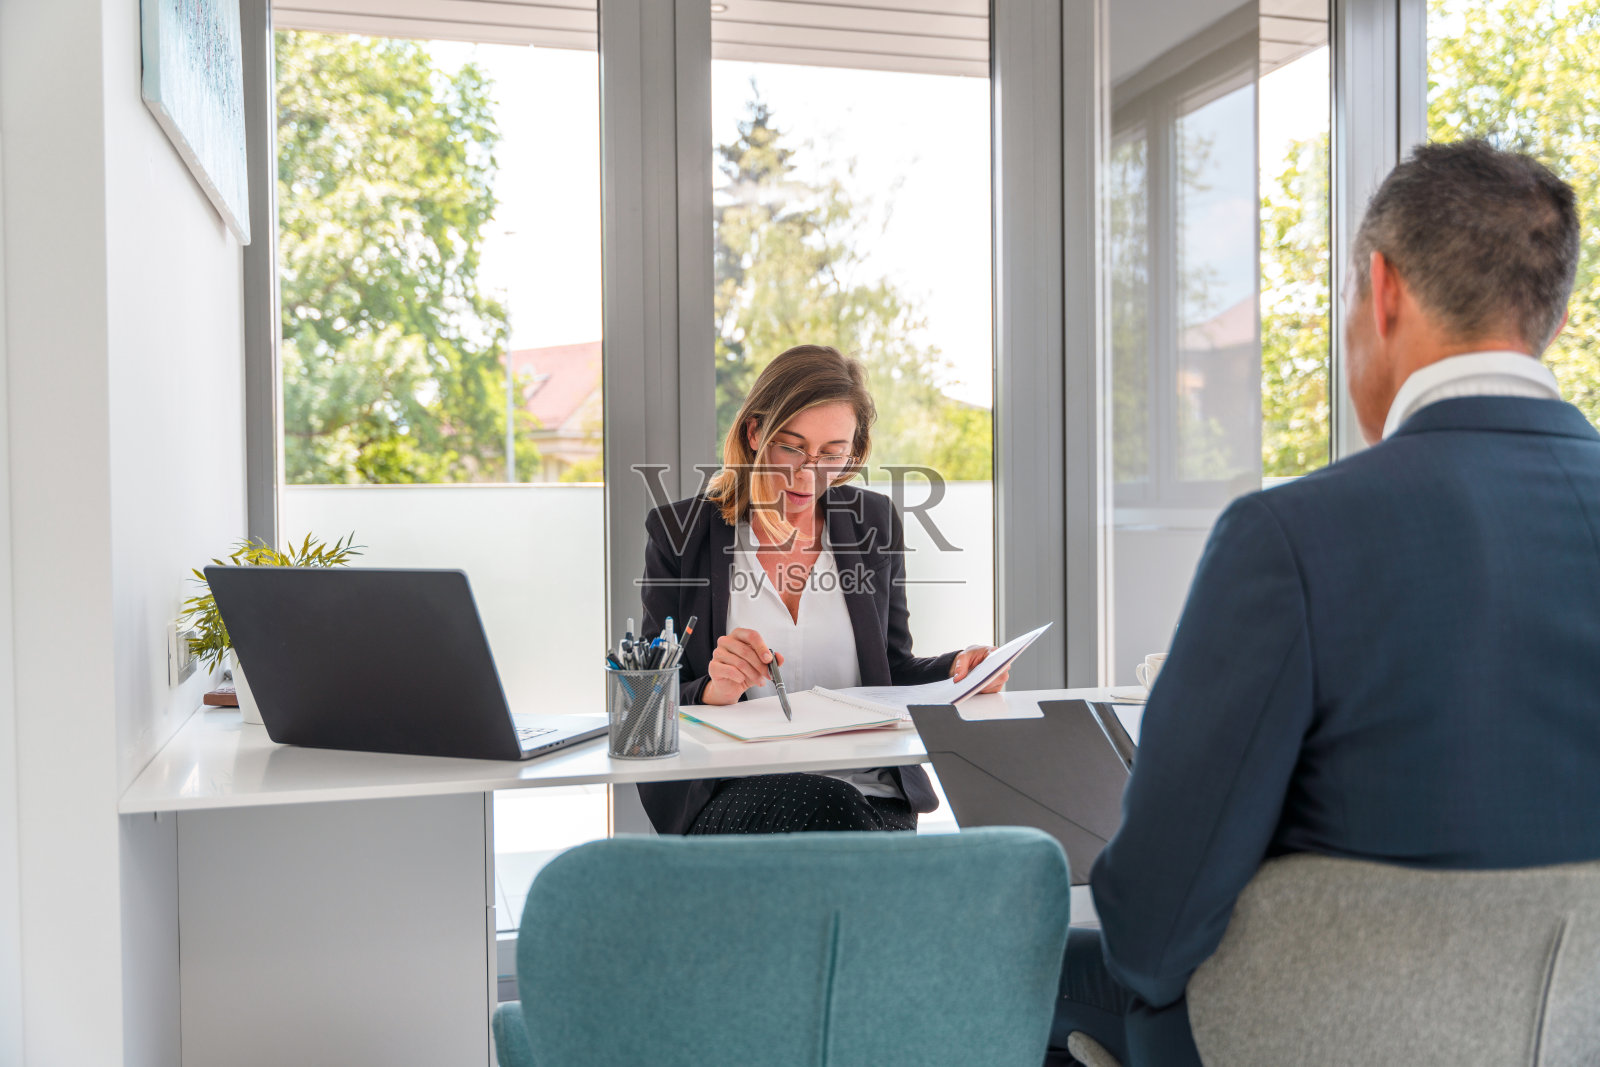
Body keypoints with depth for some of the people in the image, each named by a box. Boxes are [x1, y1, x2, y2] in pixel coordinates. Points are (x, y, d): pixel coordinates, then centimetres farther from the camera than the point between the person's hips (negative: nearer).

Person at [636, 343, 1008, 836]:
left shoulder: (874, 522, 12)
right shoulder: (679, 535, 3)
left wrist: (955, 670, -2)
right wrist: (713, 691, -20)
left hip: (873, 795, 2)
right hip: (733, 793, -2)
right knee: (825, 803, -33)